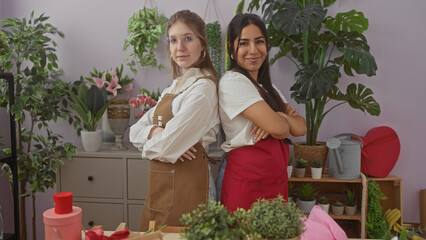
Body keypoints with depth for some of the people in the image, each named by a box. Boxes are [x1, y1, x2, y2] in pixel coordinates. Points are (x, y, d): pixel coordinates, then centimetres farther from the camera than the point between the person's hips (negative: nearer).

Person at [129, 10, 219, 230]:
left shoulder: (203, 88, -17)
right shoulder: (175, 86, 11)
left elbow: (167, 147, -21)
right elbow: (135, 131, 6)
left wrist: (148, 147, 0)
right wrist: (154, 132, -14)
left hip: (185, 185, -8)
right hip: (160, 183, 8)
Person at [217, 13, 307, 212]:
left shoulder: (267, 87, 15)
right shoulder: (232, 82, -12)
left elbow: (301, 128, 5)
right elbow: (278, 129, -20)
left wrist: (280, 116, -14)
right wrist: (285, 121, 2)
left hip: (277, 181, 8)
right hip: (248, 182, -7)